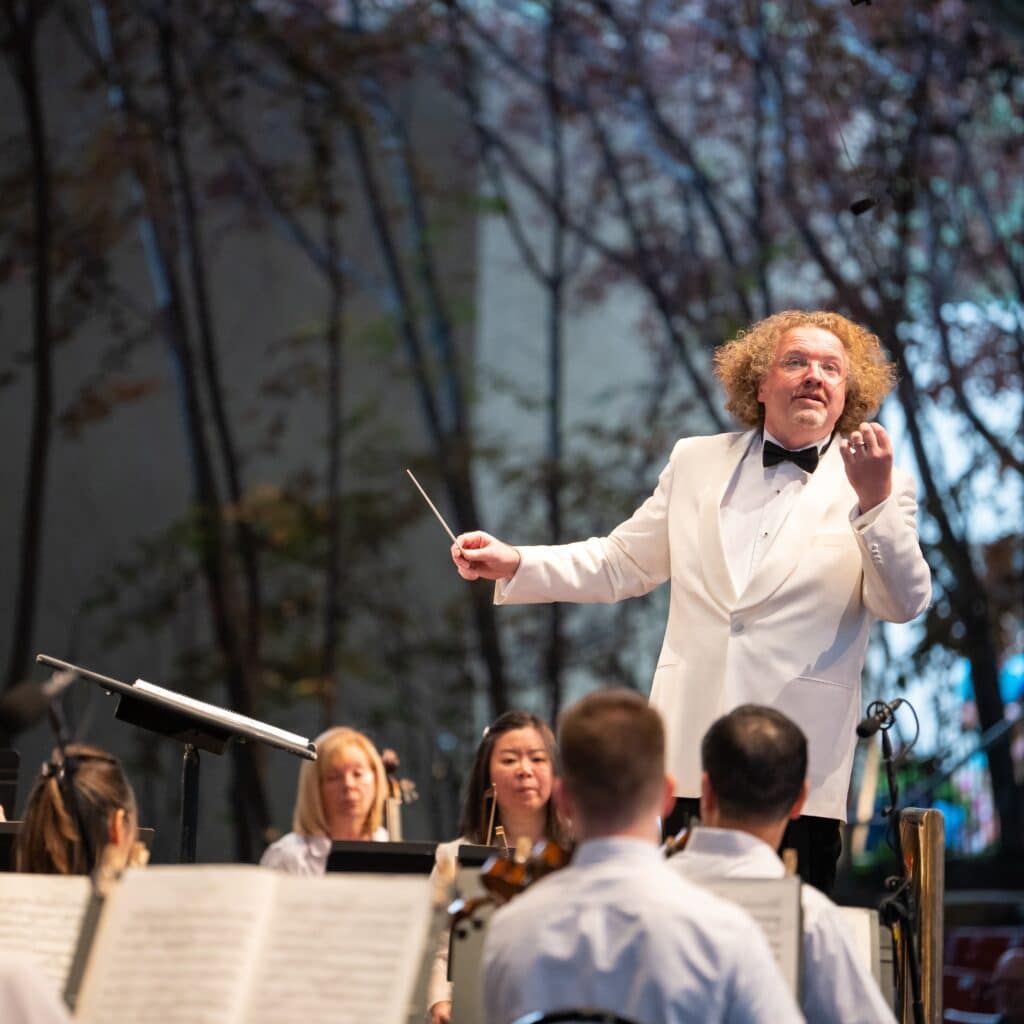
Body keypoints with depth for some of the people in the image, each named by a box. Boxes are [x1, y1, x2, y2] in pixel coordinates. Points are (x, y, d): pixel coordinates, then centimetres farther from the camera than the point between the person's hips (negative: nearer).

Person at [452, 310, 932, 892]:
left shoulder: (879, 487, 5)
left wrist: (875, 501, -21)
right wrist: (513, 564, 8)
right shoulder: (697, 463, 15)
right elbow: (620, 563, 20)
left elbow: (906, 604, -7)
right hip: (689, 758, 3)